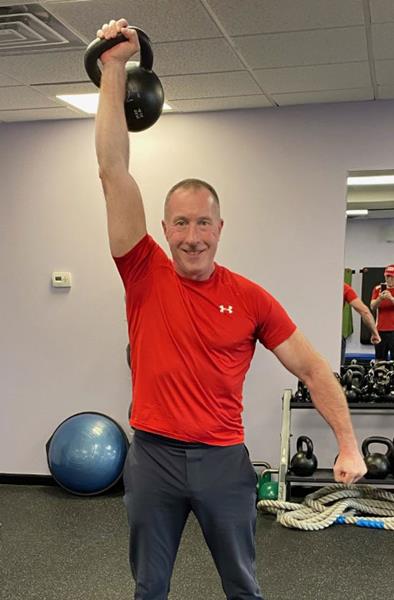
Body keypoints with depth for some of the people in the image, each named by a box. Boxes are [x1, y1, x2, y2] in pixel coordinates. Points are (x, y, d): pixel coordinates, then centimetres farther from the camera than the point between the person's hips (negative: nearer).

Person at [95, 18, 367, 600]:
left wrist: (349, 444, -7)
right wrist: (114, 68, -13)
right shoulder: (145, 274, -5)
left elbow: (311, 367, 1)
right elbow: (113, 171, -10)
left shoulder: (250, 298, -4)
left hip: (223, 460, -1)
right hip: (152, 457, 1)